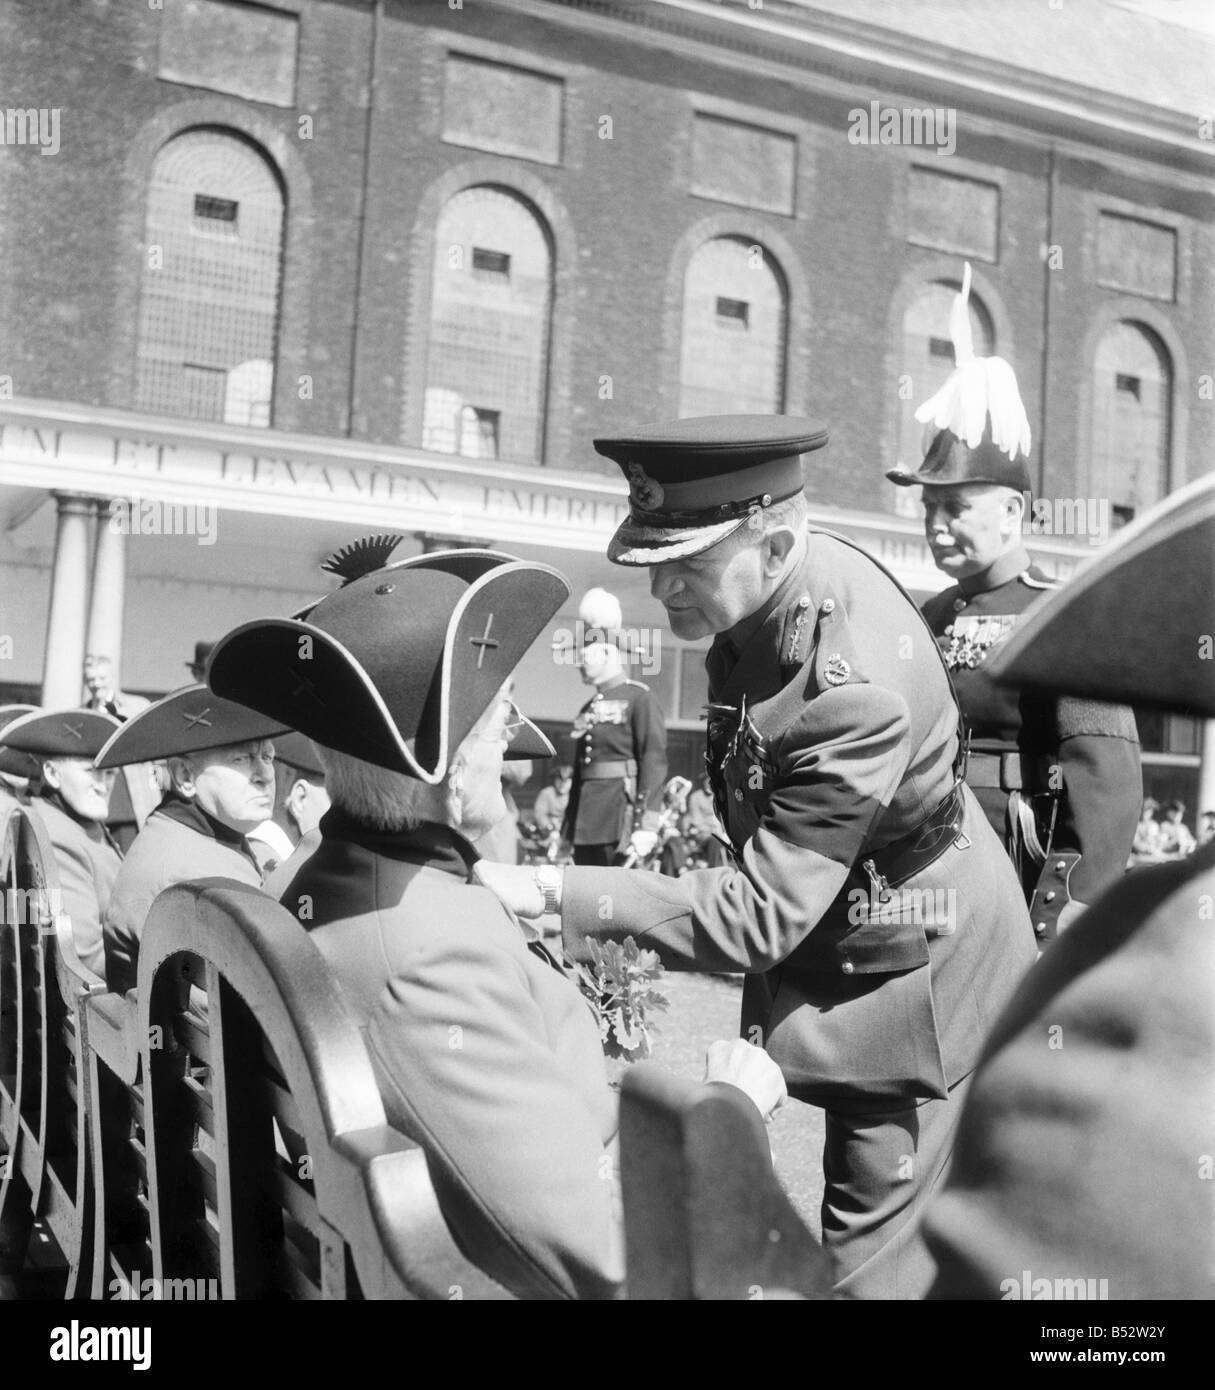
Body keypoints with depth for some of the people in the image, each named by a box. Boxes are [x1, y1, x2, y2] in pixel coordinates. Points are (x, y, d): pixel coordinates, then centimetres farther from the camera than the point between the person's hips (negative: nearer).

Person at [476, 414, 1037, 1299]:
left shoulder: (855, 687, -35)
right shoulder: (765, 593, -9)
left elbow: (758, 917, -33)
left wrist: (556, 893, -35)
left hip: (912, 982, -8)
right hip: (831, 946, 8)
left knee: (875, 1261, 1)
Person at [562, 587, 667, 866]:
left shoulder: (640, 699, -4)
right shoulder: (587, 709, 17)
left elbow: (654, 762, -12)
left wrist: (645, 826, -20)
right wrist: (565, 831, 17)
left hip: (621, 812, -7)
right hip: (586, 821, 7)